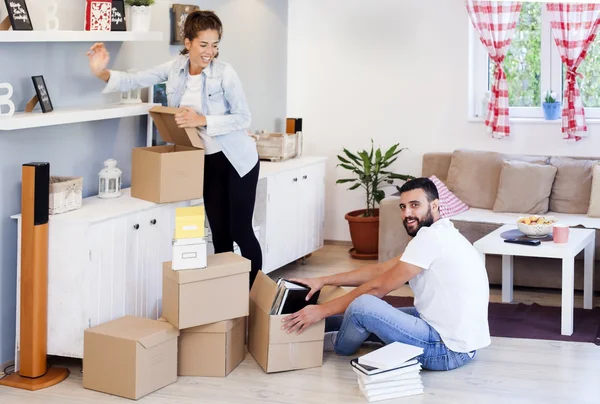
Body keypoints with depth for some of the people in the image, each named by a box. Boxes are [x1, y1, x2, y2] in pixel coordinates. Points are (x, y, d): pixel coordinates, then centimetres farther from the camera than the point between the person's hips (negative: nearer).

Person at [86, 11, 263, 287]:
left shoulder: (224, 73, -17)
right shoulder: (175, 67, -2)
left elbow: (243, 118, -16)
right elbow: (135, 80, 0)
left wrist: (203, 121, -26)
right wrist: (102, 73, -18)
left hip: (237, 160, -5)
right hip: (208, 161, 5)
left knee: (240, 231, -3)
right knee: (219, 233, 10)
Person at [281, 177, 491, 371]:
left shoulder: (430, 237, -18)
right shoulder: (441, 234, 13)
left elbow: (378, 287, -15)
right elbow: (381, 270, 15)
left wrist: (322, 310, -10)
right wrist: (324, 281, 14)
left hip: (447, 351, -10)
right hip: (459, 340, 10)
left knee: (362, 306, -14)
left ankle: (338, 344, 16)